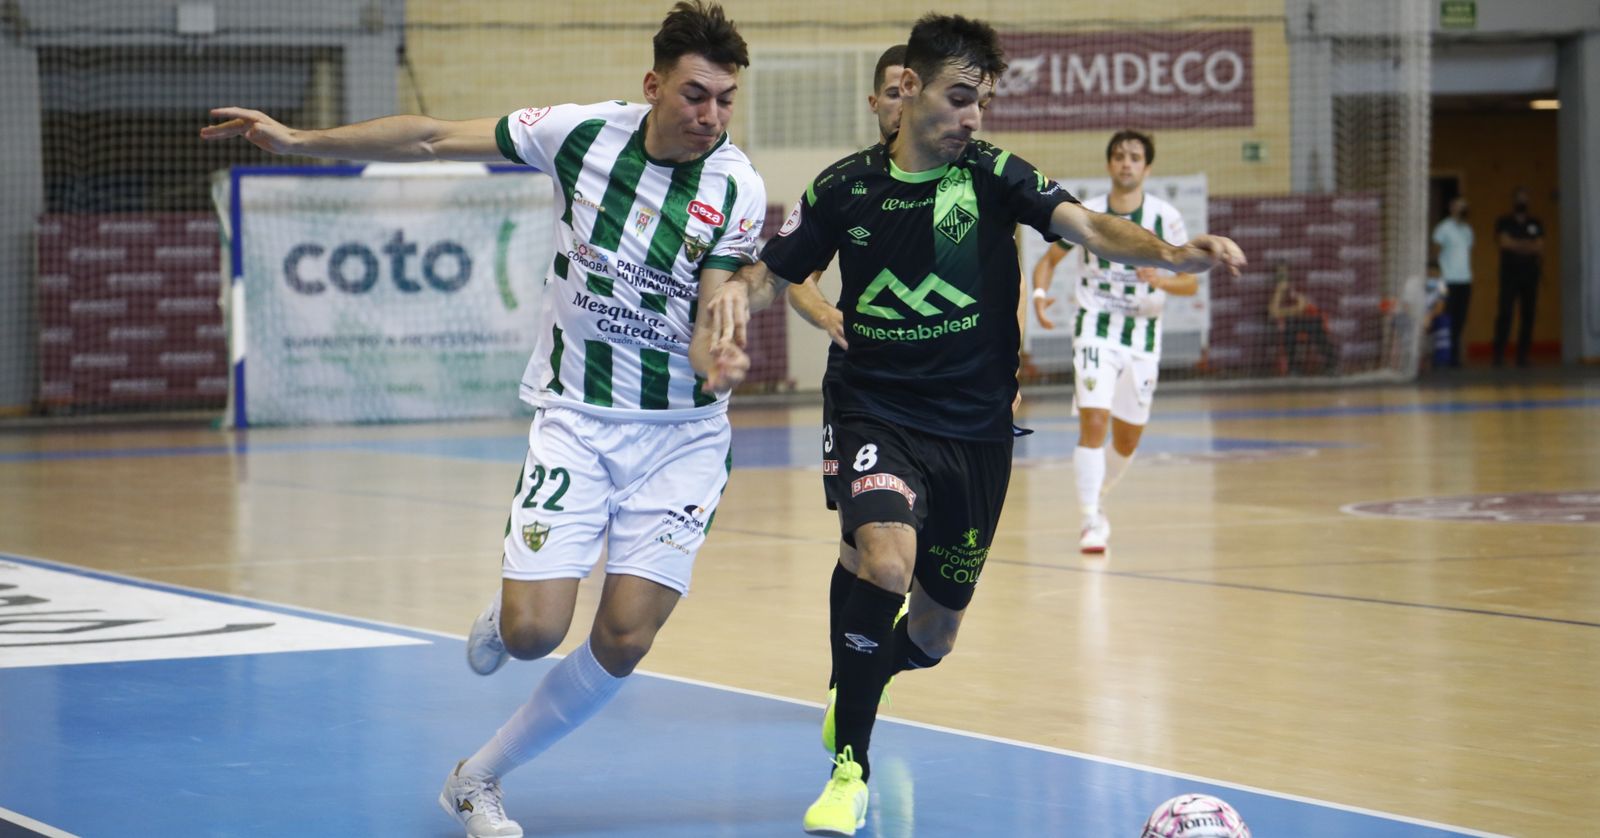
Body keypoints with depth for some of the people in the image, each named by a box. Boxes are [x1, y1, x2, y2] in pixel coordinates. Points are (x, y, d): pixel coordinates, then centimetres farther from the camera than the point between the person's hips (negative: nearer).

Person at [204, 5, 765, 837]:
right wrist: (300, 141, 0)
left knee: (623, 642, -5)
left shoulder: (737, 190, -11)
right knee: (533, 632, -14)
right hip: (576, 416, 0)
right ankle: (502, 615, 26)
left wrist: (717, 356, -37)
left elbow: (709, 325, -12)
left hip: (681, 433, 0)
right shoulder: (584, 132, -9)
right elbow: (437, 140, 0)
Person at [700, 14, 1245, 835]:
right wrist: (738, 290, -15)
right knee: (887, 562, -31)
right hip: (875, 415, -2)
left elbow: (1085, 225, -17)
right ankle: (850, 768, -14)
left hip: (975, 429, 2)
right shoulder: (846, 186, -1)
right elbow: (775, 272, 9)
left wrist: (1168, 253, -36)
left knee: (931, 635, 11)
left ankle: (859, 679, 50)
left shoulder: (995, 175, -3)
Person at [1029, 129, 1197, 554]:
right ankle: (1091, 521, -14)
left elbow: (1191, 282, -3)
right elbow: (1049, 259, 8)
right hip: (1096, 329, -2)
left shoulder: (1166, 217, -5)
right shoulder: (1086, 213, -3)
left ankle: (1096, 499, 36)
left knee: (1128, 440, 9)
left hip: (1144, 332, 2)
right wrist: (1040, 293, -13)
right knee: (1093, 421, -18)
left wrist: (1163, 281, -25)